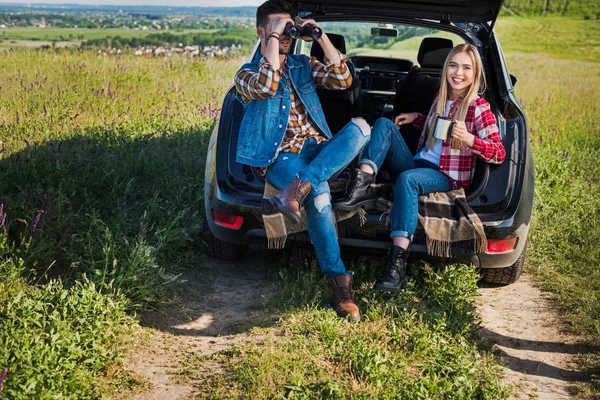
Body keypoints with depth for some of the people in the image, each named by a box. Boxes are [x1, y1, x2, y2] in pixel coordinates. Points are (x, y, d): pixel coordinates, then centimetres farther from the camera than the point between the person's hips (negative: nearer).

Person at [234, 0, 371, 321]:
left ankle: (298, 188, -41)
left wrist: (320, 37, 1)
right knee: (319, 196, -36)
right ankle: (339, 282, -26)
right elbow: (267, 86, -17)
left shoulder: (303, 64, 21)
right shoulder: (247, 74, 8)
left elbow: (342, 80, 6)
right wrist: (274, 37, -13)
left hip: (319, 150, 5)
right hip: (283, 156, -4)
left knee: (360, 126, -28)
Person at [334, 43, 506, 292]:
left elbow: (499, 154, -13)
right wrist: (416, 118, 17)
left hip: (449, 178, -7)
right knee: (384, 124, -6)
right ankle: (362, 185, -29)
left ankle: (397, 266, -49)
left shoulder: (479, 108, -5)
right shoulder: (440, 98, 15)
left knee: (407, 179, -39)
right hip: (417, 164, 7)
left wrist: (468, 139, -30)